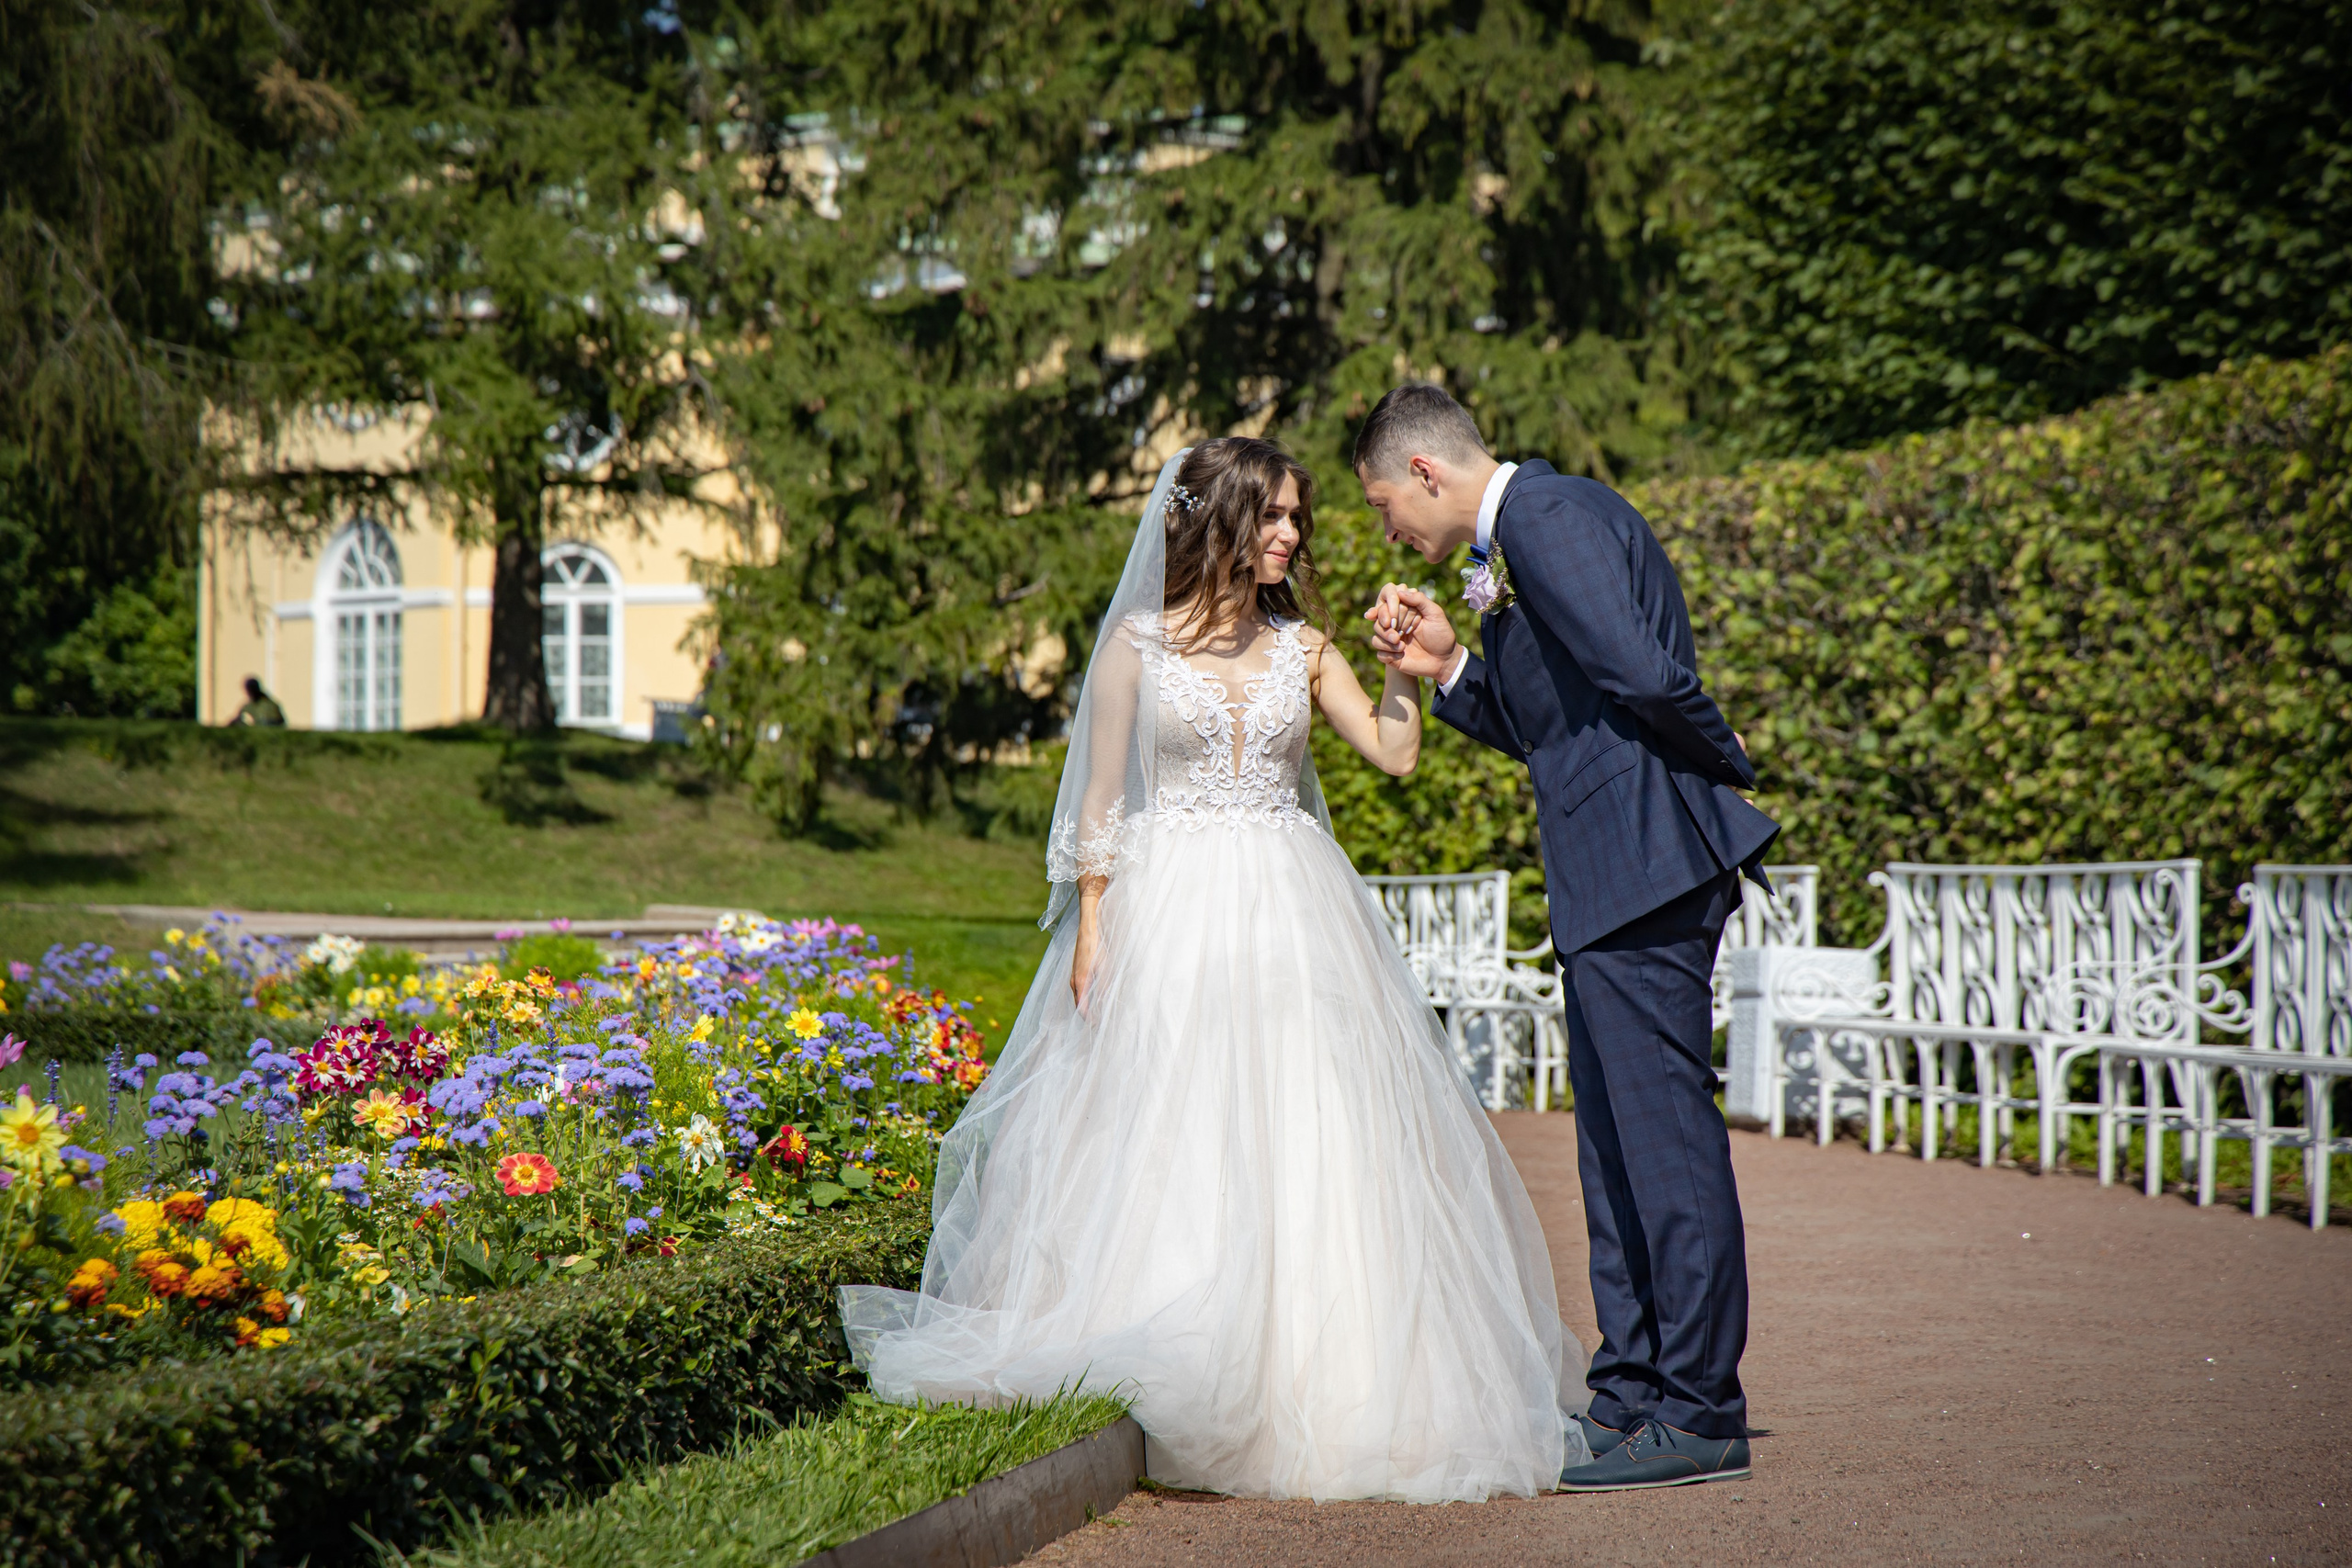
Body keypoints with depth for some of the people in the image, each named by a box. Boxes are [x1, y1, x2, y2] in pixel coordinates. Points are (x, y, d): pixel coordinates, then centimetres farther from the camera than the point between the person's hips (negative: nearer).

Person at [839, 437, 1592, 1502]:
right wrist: (1091, 930, -5)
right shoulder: (1137, 643, 1)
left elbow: (1396, 754, 5)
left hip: (1290, 919, 3)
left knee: (1305, 1140, -2)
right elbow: (1101, 799, 1)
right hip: (1171, 913, -3)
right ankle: (1170, 1384, 3)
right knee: (1164, 1141, -4)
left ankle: (1309, 1382, 4)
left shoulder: (1300, 645, 10)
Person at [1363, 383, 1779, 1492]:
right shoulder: (1521, 534, 20)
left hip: (1644, 865, -11)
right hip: (1609, 882, 11)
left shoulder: (1551, 517, -13)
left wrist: (1725, 772, -7)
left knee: (1665, 1136, -6)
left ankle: (1698, 1414, -2)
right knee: (1618, 1147, 14)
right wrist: (1449, 667, 11)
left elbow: (1644, 675, -22)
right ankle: (1632, 1392, 21)